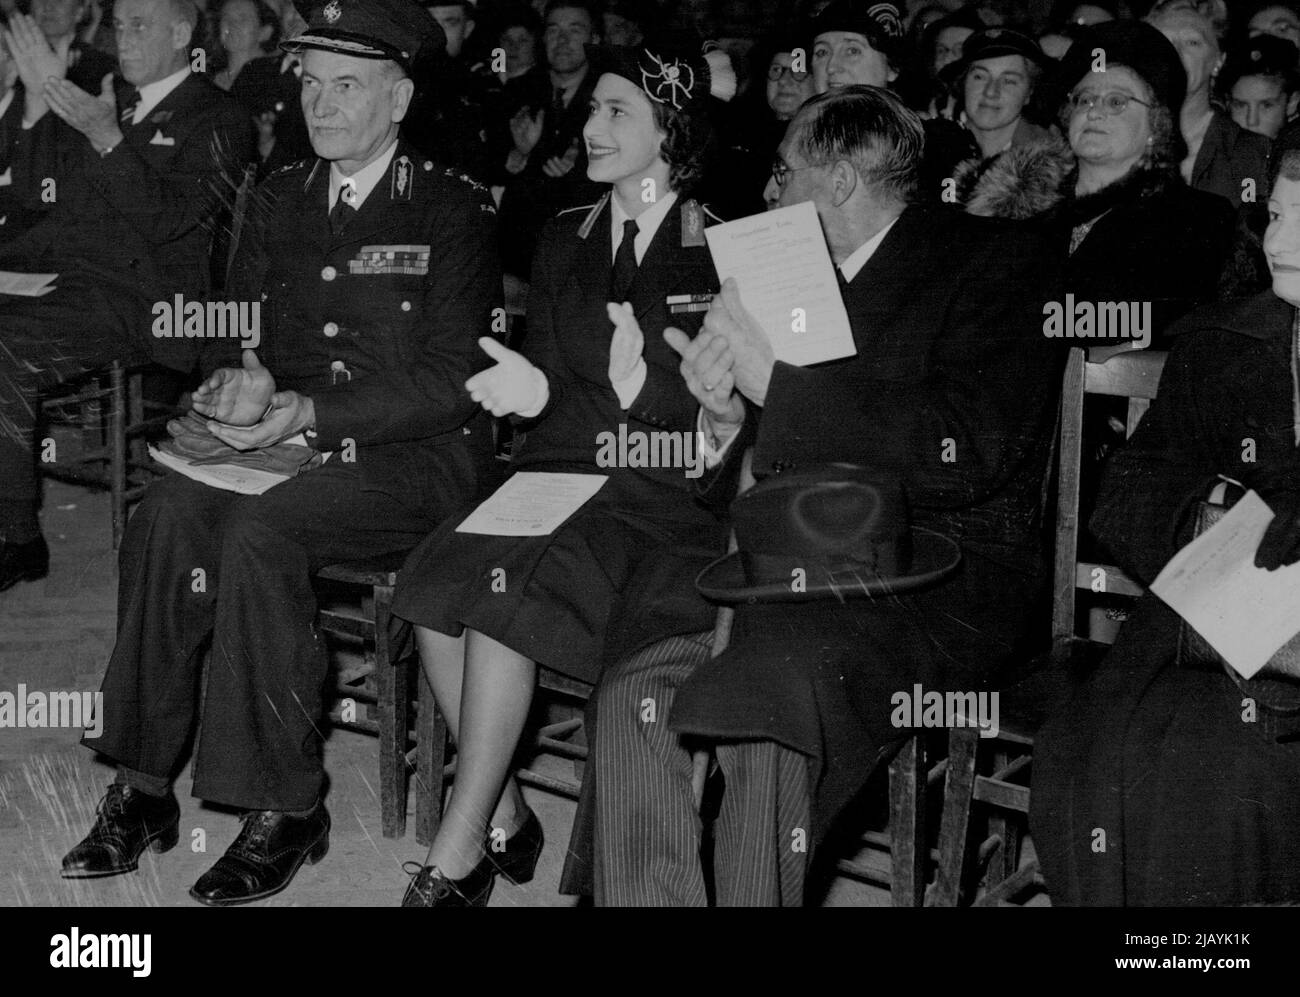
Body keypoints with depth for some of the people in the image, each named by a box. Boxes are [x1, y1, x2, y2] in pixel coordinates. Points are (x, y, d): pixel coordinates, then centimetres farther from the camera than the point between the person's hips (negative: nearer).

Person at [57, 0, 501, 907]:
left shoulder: (454, 212, -3)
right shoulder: (283, 199, 16)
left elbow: (447, 383, -10)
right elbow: (237, 330, 19)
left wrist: (309, 415, -20)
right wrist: (236, 381, -6)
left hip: (416, 458, -5)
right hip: (289, 443, 5)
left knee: (261, 534, -33)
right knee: (167, 515, -25)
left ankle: (287, 809, -22)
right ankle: (144, 787, -18)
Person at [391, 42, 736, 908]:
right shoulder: (565, 240, 19)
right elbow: (541, 376, 14)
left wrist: (551, 397, -14)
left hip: (665, 503, -4)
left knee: (509, 587, -30)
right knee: (439, 577, -25)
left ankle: (459, 856, -21)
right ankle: (505, 816, -11)